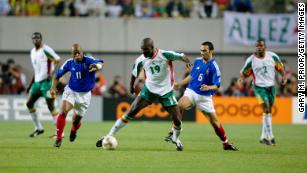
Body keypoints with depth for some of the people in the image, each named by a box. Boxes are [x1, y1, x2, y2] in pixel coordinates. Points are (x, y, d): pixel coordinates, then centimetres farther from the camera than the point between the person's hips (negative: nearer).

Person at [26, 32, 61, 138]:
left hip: (46, 81, -9)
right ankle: (38, 128, 21)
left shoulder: (46, 50, -11)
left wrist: (52, 73, -28)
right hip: (37, 82, 9)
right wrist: (31, 85, 23)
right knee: (29, 104, 9)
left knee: (51, 106, -10)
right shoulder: (33, 52, 15)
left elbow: (57, 60, -18)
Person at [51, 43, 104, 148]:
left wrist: (98, 66, -65)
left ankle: (73, 131, 48)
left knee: (76, 119, 10)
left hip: (84, 94, -1)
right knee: (63, 112, -23)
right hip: (71, 91, 1)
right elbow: (58, 75, 4)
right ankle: (58, 138, -14)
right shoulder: (69, 63, -8)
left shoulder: (88, 60, -18)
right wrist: (53, 88, -10)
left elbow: (100, 63, -40)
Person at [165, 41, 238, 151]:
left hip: (204, 97, -3)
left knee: (214, 121, 3)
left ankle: (226, 144, 21)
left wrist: (208, 87, -33)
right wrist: (180, 84, 19)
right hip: (191, 91, 3)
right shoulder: (197, 61, 3)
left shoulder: (214, 67, -12)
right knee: (180, 106, -28)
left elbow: (217, 86, -14)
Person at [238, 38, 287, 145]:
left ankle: (264, 137, 22)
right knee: (266, 108, -19)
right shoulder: (251, 60, -7)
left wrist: (284, 76, -6)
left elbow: (280, 68, 11)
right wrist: (241, 78, -18)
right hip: (259, 86, -4)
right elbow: (244, 72, 2)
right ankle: (270, 136, -20)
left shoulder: (273, 56, -1)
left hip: (271, 86, 4)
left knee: (269, 111, 10)